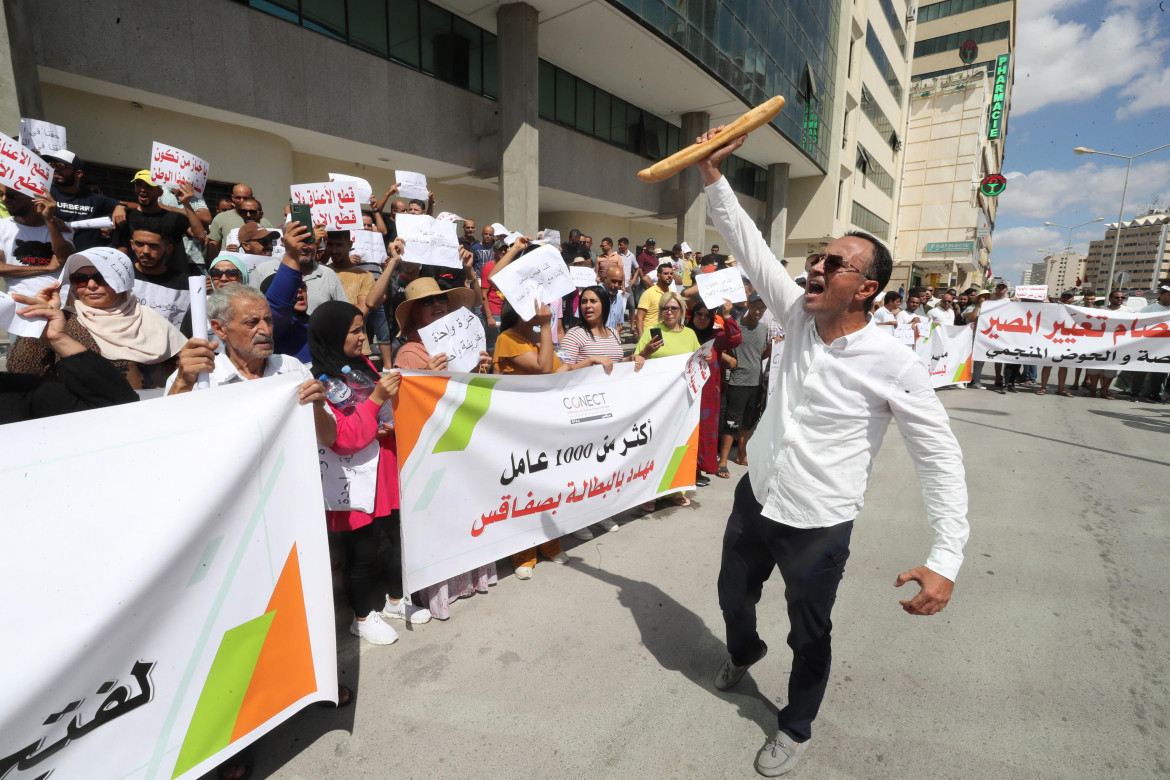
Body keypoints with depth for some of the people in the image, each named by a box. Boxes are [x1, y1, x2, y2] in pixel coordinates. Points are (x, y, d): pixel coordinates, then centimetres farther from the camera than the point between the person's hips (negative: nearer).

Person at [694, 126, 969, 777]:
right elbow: (749, 246, -6)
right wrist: (713, 175, -13)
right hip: (755, 499, 5)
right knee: (734, 596, 27)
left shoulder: (895, 366, -20)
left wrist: (946, 560, -22)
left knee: (810, 636, 18)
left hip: (818, 524, -5)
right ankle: (744, 651, 61)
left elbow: (942, 458, -14)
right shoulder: (799, 317, -6)